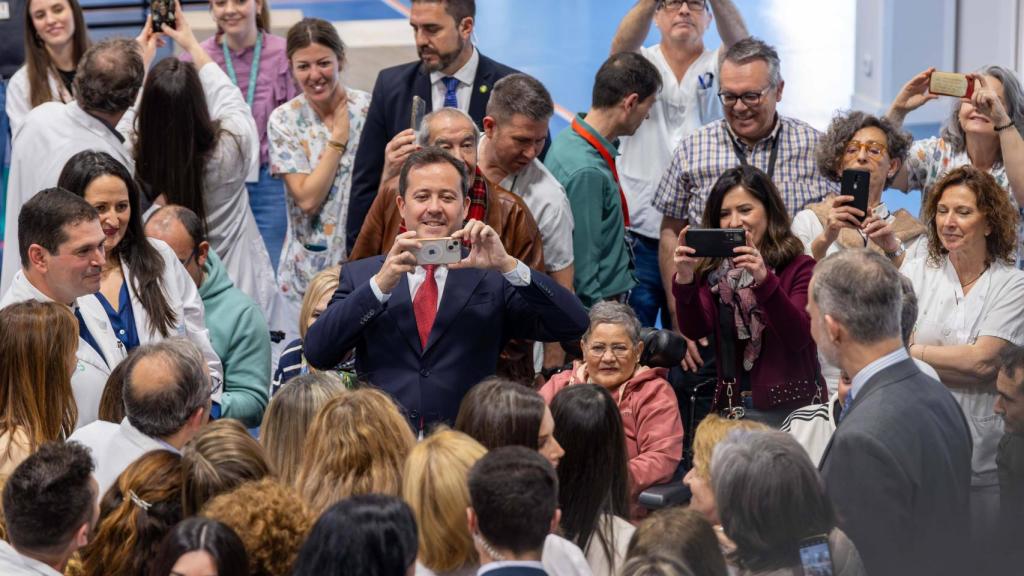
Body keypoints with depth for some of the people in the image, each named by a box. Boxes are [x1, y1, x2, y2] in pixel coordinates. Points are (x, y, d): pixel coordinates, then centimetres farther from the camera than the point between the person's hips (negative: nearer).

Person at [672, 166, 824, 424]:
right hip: (732, 407, 3)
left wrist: (764, 279, -29)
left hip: (791, 409, -3)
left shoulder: (799, 267, -2)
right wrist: (685, 279, -23)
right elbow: (695, 330, -6)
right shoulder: (713, 271, 7)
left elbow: (799, 337, -16)